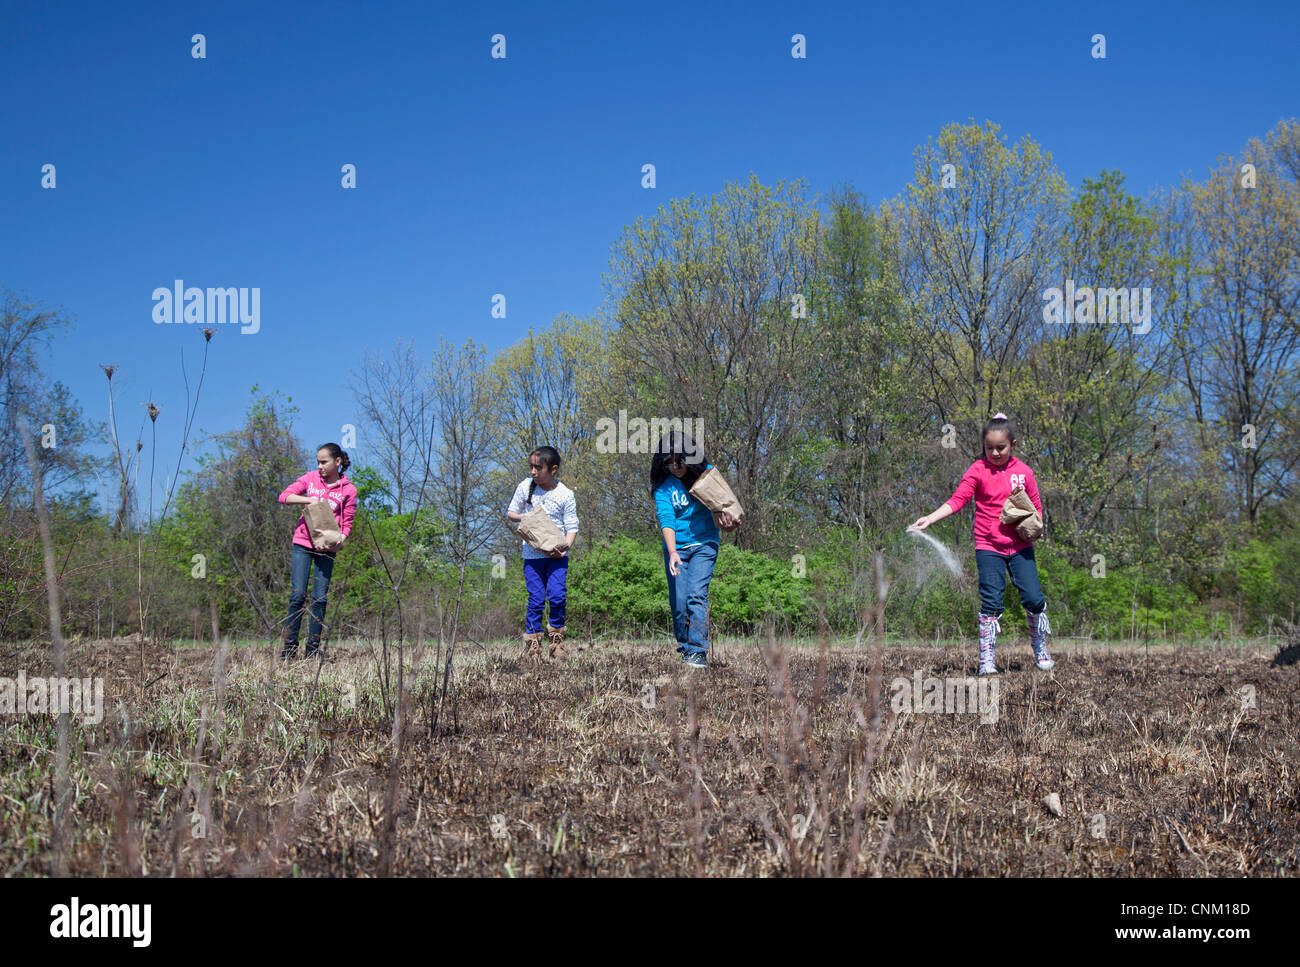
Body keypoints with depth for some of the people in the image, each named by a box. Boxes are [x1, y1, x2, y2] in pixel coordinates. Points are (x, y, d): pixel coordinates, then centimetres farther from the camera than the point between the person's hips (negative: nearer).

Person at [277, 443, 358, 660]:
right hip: (303, 543, 0)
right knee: (298, 595, -6)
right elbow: (284, 496, -1)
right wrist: (309, 500, -15)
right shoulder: (310, 478, 5)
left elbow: (347, 524, 1)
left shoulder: (348, 490, 0)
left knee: (320, 598, -1)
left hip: (326, 547, 0)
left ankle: (313, 648, 5)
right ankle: (289, 645, 1)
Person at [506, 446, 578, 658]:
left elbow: (572, 527, -3)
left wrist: (566, 547, -20)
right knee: (536, 599, -3)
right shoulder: (525, 487, 2)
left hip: (557, 554, -1)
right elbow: (511, 512, 14)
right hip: (532, 554, 1)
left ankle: (556, 636, 8)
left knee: (557, 596, -12)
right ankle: (532, 642, 8)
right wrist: (523, 517, -8)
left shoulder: (565, 495, -4)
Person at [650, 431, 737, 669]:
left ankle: (698, 652, -19)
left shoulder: (706, 474, -1)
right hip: (675, 548, 1)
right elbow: (666, 520, -14)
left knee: (696, 594, -16)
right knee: (678, 603, -3)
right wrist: (672, 553, -28)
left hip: (704, 544, -1)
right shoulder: (664, 486, -4)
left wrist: (728, 522, -15)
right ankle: (685, 648, 14)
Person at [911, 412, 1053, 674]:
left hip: (1020, 546, 2)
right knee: (991, 602, -4)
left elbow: (1036, 506, 12)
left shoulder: (1023, 472, 3)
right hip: (988, 547, -2)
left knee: (1033, 598, -3)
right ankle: (986, 660, 3)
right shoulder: (978, 471, -3)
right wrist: (930, 518, -23)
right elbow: (957, 500, -10)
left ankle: (1041, 651, 18)